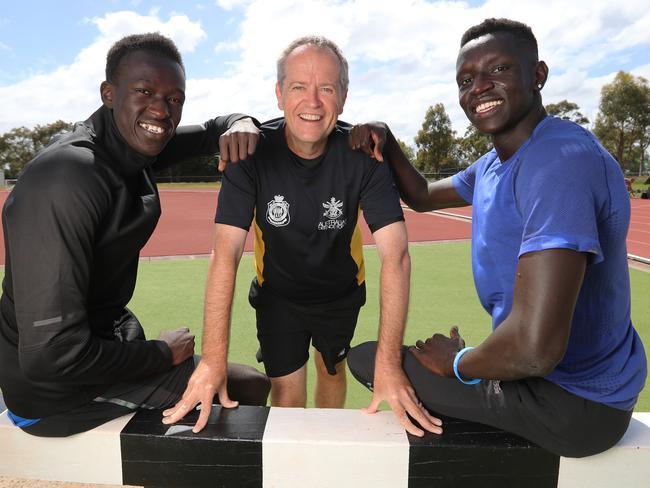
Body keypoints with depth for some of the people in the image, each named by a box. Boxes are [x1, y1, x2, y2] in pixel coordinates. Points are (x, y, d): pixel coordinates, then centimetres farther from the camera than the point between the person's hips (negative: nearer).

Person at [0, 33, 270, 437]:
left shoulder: (134, 143, -5)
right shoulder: (66, 180, -30)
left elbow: (209, 132, 10)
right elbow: (52, 356, -31)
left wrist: (239, 124, -15)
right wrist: (164, 354, -17)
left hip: (108, 332, 9)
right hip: (58, 392, -8)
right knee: (251, 385, -1)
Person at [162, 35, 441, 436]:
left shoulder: (363, 153, -25)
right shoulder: (252, 153, -24)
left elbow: (396, 256, -31)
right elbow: (226, 255, -30)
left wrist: (389, 363, -38)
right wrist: (214, 358, -38)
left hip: (341, 293, 2)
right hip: (278, 294, -1)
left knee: (333, 371, 21)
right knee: (286, 391, 0)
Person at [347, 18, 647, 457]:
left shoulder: (561, 160, -28)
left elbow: (535, 348, -36)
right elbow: (423, 196, 19)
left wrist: (456, 362, -16)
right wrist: (385, 139, 1)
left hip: (572, 404, -9)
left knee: (366, 357, -4)